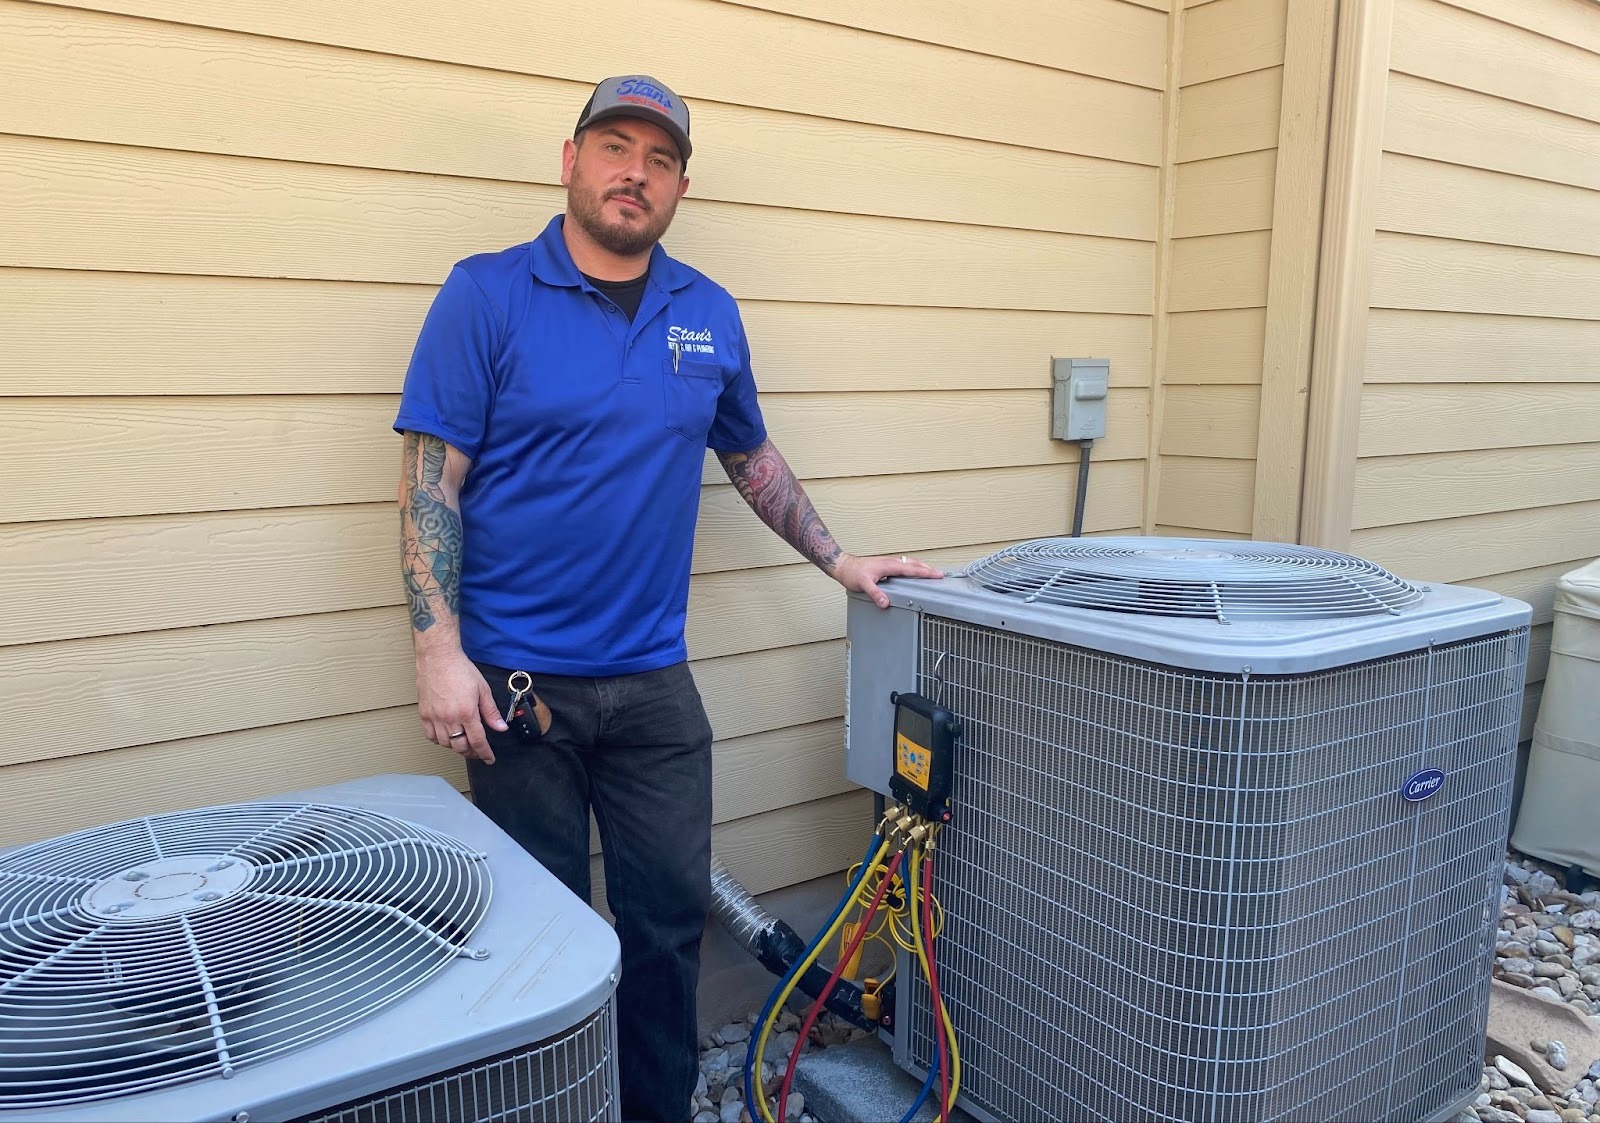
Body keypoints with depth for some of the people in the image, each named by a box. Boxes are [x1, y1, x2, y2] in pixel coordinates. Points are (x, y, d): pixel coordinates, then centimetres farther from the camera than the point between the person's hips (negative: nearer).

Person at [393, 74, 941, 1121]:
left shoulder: (710, 315, 8)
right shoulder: (487, 294, -4)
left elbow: (753, 457, 20)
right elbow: (431, 479, -8)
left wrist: (840, 561, 16)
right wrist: (439, 652, -15)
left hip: (656, 681, 4)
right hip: (517, 682, -3)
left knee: (672, 914, 12)